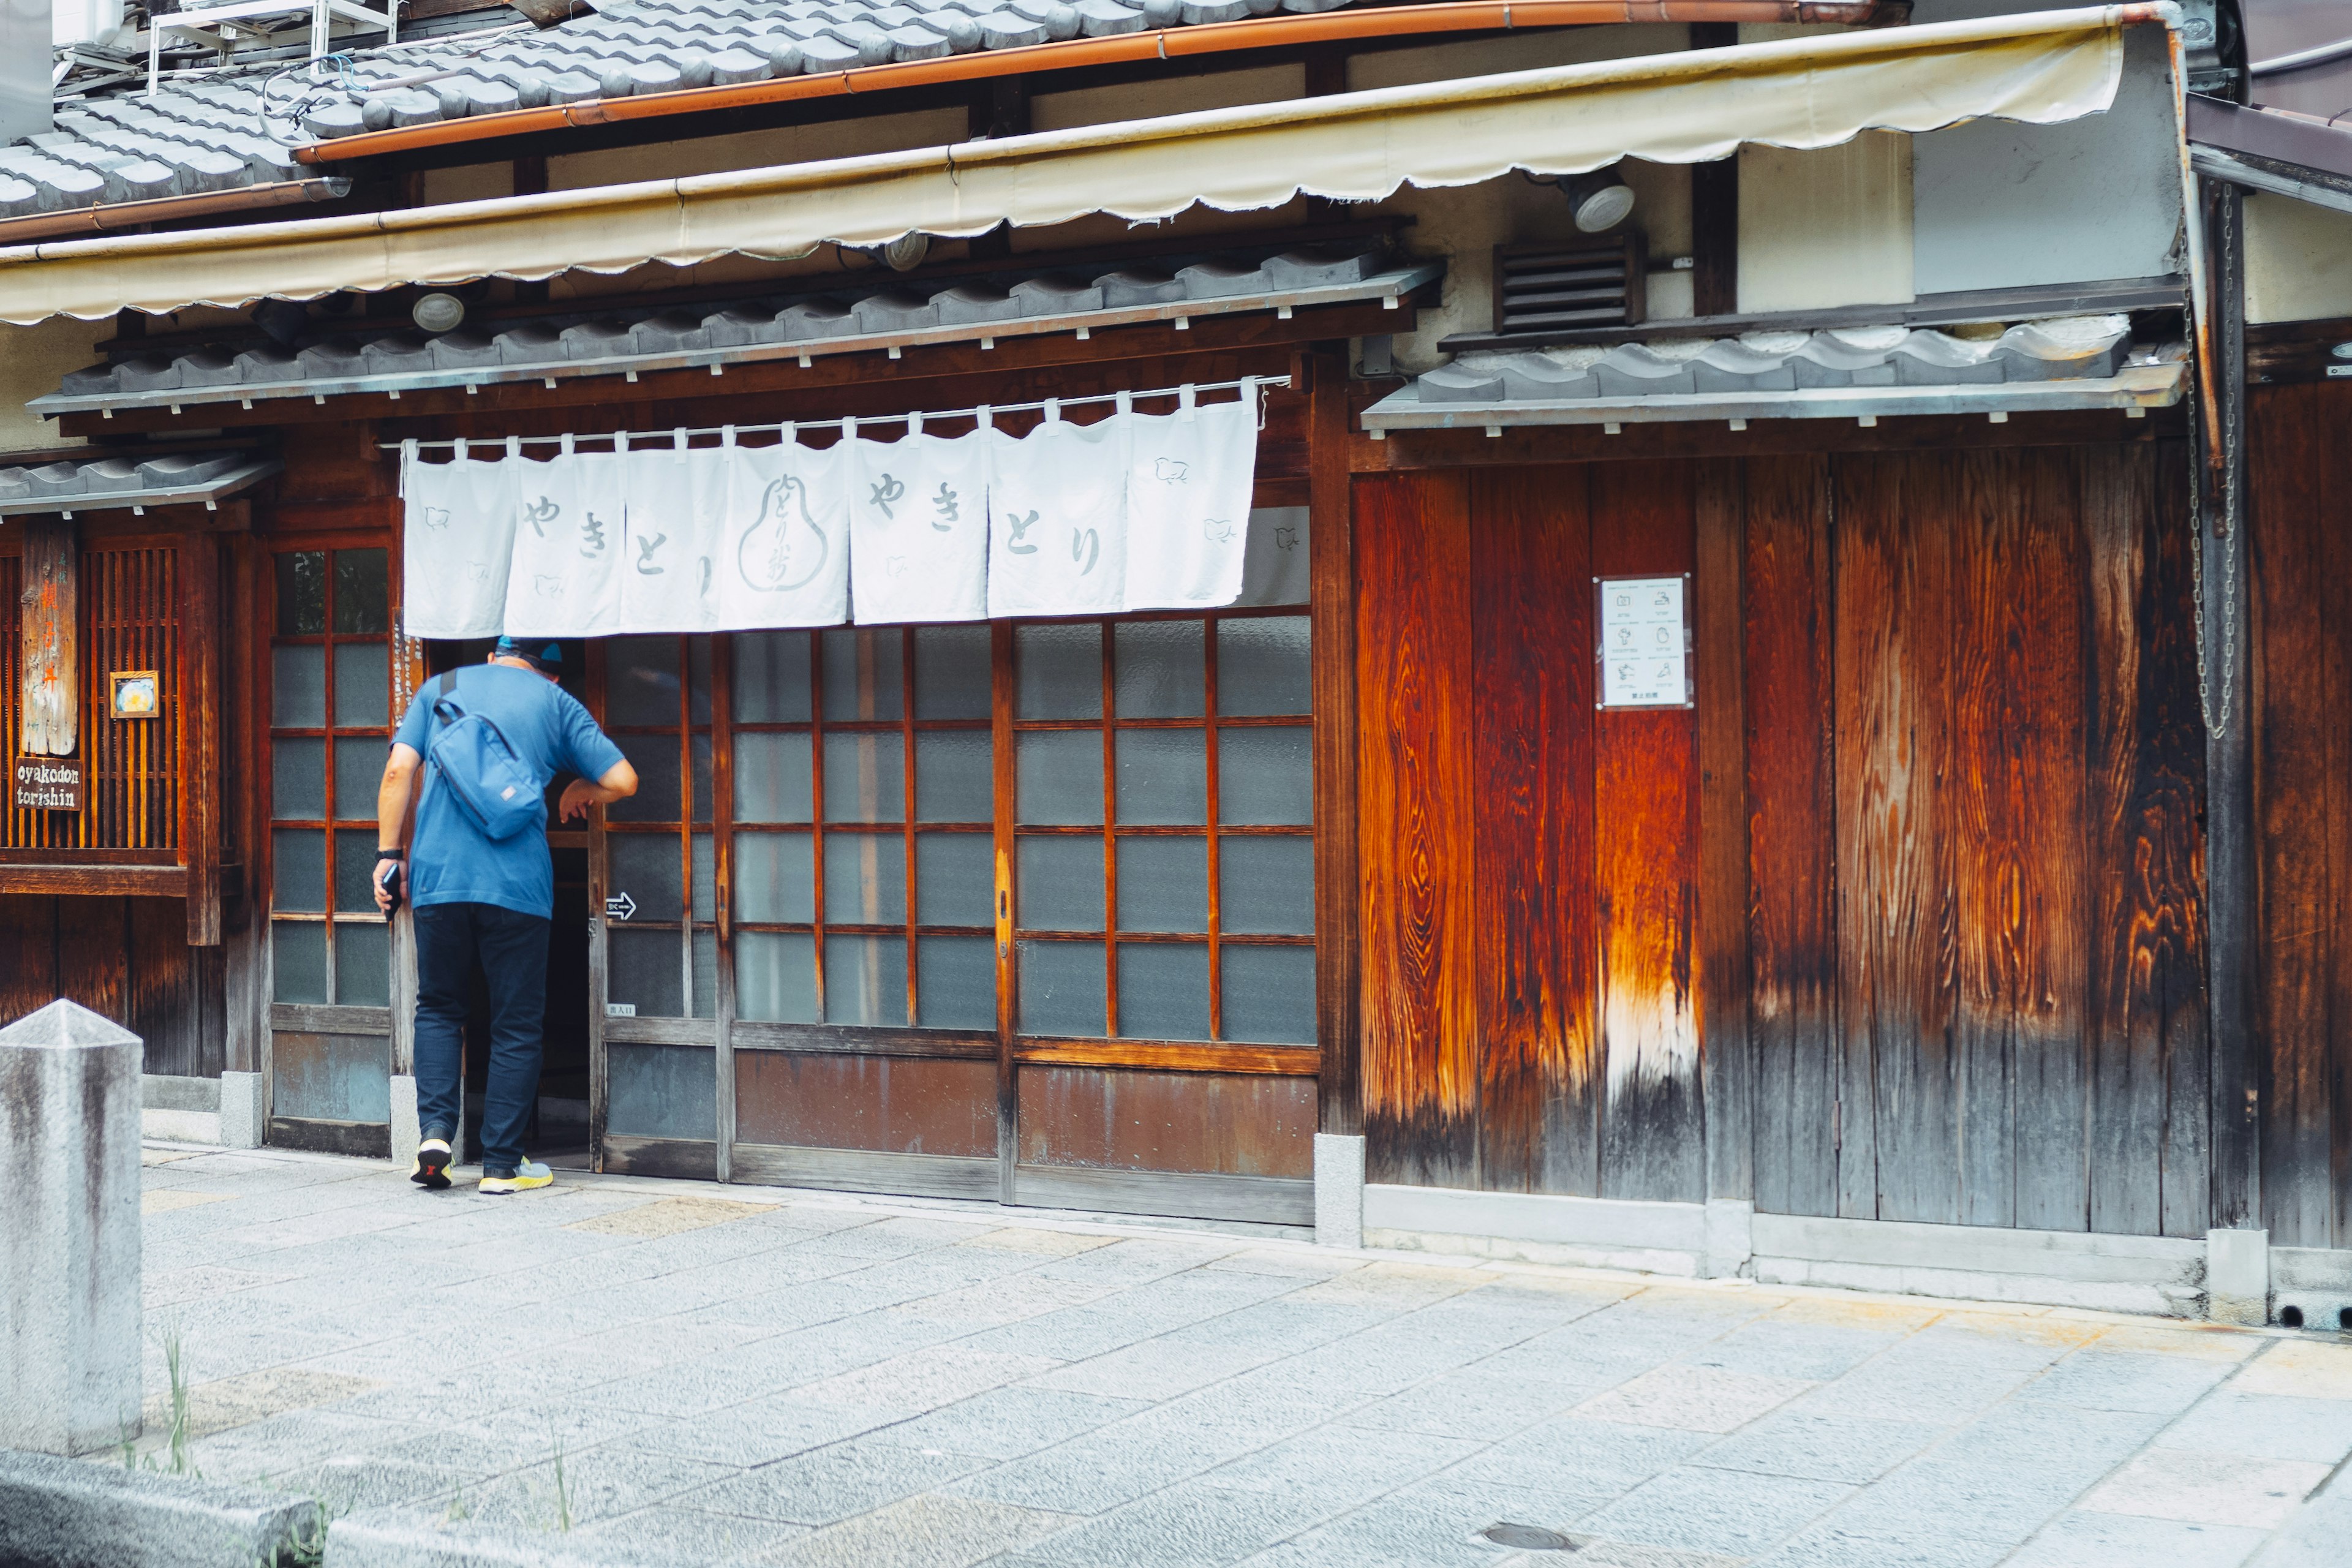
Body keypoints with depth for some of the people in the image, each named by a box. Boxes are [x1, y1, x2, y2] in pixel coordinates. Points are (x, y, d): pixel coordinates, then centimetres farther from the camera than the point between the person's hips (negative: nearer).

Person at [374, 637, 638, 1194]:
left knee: (438, 1008, 18)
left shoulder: (441, 688, 15)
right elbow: (622, 780, 4)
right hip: (518, 883, -2)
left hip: (438, 877, 2)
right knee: (516, 1025, 8)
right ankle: (502, 1164, 8)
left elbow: (398, 772, 3)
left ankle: (434, 1129, 1)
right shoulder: (556, 703, 11)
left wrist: (388, 855, 6)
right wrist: (580, 793, 24)